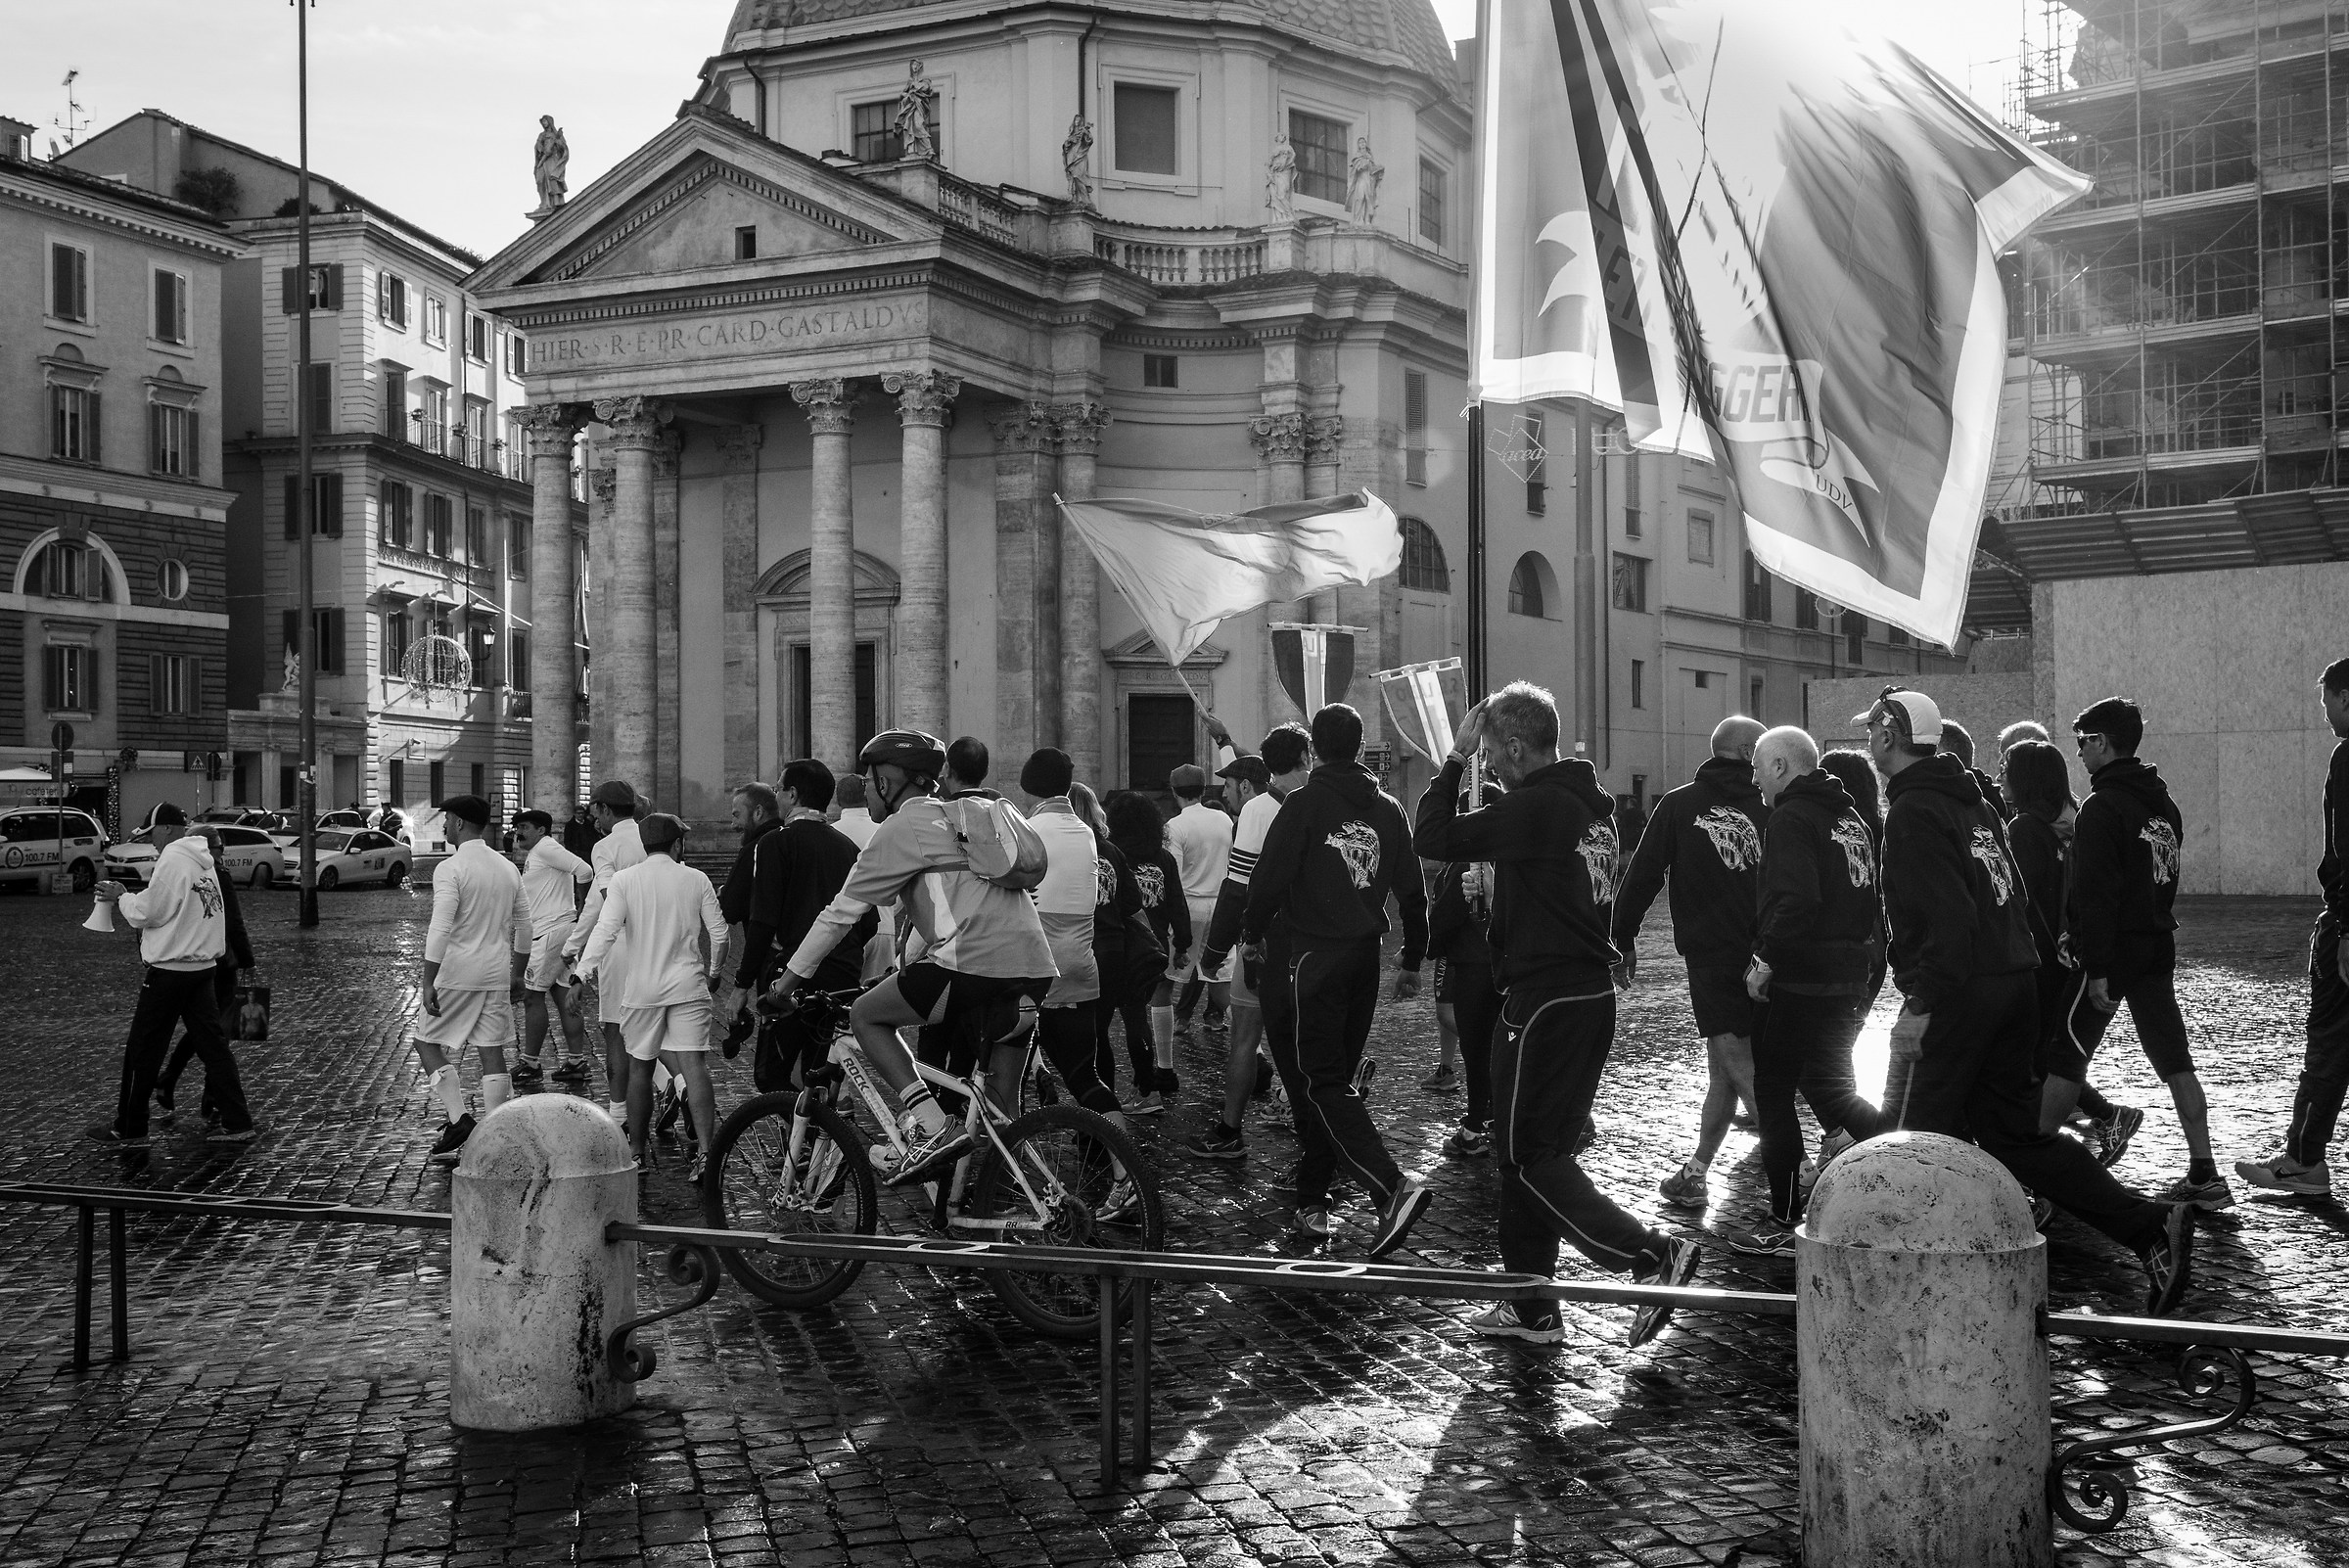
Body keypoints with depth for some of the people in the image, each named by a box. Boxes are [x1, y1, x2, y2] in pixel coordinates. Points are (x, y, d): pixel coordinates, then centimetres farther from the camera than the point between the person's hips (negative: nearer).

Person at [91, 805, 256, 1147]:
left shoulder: (172, 861, -16)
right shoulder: (203, 861, 11)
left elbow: (146, 912, -14)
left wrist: (121, 897, 2)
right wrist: (128, 897, 14)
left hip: (171, 969, -8)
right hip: (204, 966, 8)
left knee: (142, 1051, 4)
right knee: (211, 1044, 10)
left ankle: (129, 1130, 13)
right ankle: (237, 1123, 9)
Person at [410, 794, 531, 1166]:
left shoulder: (451, 869, -12)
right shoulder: (508, 868, 10)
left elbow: (440, 930, -18)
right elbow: (523, 927, 15)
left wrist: (429, 983, -17)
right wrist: (517, 975, 22)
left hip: (458, 975, -6)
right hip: (497, 975, 6)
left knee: (428, 1043, 8)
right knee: (492, 1053, 8)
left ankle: (458, 1117, -6)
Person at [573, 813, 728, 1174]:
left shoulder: (625, 879, -2)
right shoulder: (696, 879, 3)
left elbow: (605, 930, -11)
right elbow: (719, 932, 6)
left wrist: (582, 974, -7)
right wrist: (715, 971, 22)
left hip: (641, 988, 0)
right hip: (689, 985, 0)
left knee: (639, 1067, 12)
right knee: (694, 1065, -5)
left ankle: (637, 1151, 20)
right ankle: (705, 1147, -18)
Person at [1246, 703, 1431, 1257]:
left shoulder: (1304, 804, -8)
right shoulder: (1388, 810, 9)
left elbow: (1269, 877, -11)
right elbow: (1413, 892, 11)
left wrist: (1253, 934, 6)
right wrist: (1412, 962, 19)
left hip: (1317, 956, -6)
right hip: (1366, 956, 6)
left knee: (1324, 1082, -7)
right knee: (1337, 1076, 14)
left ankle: (1394, 1186, -24)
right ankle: (1311, 1200, 19)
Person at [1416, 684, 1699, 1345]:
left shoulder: (1534, 807, -17)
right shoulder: (1593, 806, 11)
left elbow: (1432, 839, -14)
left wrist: (1455, 758, -4)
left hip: (1545, 1003, -9)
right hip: (1595, 994, 9)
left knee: (1526, 1156, -1)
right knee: (1543, 1150, 15)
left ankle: (1653, 1254, -9)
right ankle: (1531, 1308, 21)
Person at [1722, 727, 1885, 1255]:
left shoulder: (1793, 818, -13)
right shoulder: (1852, 819, 16)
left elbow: (1794, 900, -27)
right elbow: (1872, 898, 17)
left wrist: (1767, 958, -20)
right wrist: (1868, 958, 17)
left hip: (1802, 980, -9)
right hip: (1852, 980, 9)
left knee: (1772, 1091, 2)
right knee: (1828, 1084, 21)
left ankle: (1786, 1225, 5)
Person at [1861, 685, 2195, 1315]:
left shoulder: (1913, 813, -13)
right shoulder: (1973, 801, 17)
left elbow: (1946, 916, -22)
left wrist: (1923, 1006, -21)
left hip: (1959, 993, -9)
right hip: (2017, 980, 9)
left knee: (1916, 1139, 3)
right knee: (2014, 1130, 14)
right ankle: (2151, 1227, 7)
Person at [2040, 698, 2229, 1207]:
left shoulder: (2102, 807, -15)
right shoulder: (2164, 804, 12)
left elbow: (2096, 893, -20)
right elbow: (2167, 876, 17)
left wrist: (2097, 968, -20)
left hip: (2113, 949, -8)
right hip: (2159, 945, 8)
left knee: (2065, 1056, 1)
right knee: (2175, 1058, 7)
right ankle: (2204, 1175, 7)